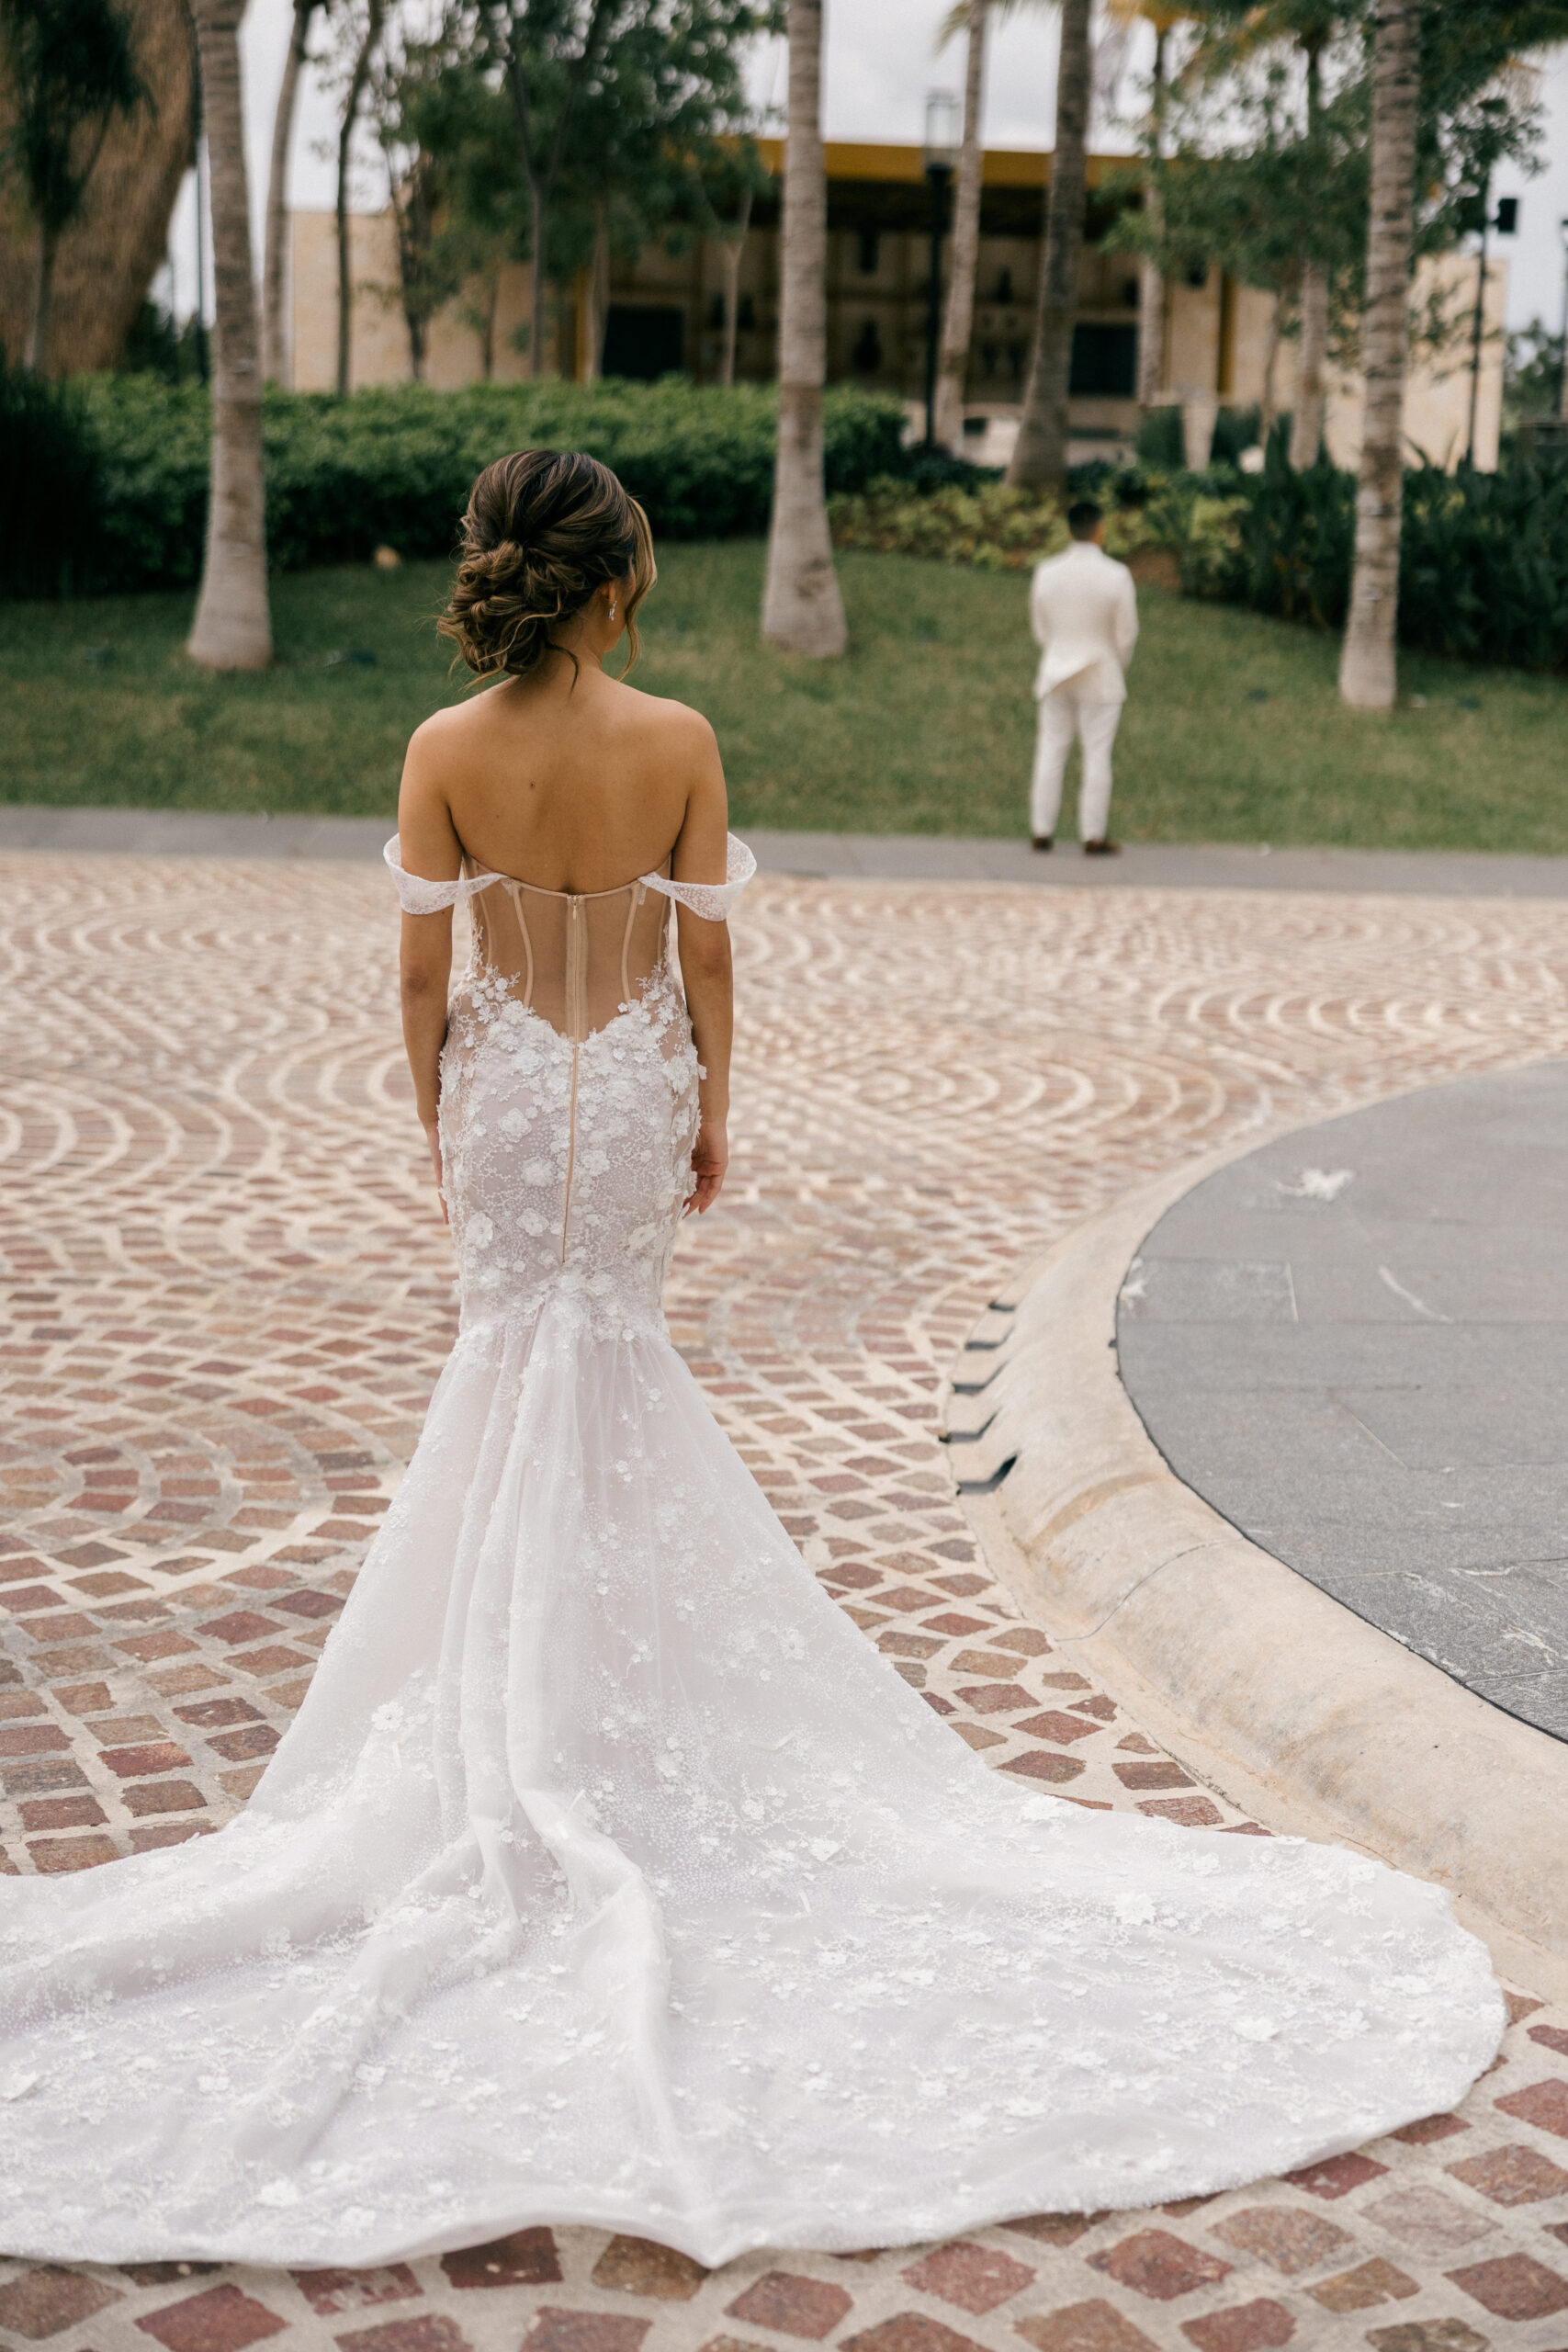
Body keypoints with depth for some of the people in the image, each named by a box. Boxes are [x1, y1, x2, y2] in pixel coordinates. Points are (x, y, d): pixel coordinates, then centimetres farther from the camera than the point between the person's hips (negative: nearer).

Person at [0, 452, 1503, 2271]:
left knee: (521, 1345, 14)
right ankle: (598, 1629, 26)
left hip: (506, 1085, 0)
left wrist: (434, 1110, 8)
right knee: (605, 1339, 18)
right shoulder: (678, 740, -14)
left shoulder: (446, 750, -13)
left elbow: (422, 969, -7)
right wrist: (714, 1105, 6)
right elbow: (705, 951, -8)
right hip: (634, 1082, 0)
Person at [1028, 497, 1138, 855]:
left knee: (1051, 753, 9)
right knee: (1097, 756, 2)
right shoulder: (1116, 576, -14)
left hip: (1055, 675, 3)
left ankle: (1041, 832, 10)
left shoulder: (1046, 573, -4)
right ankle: (1093, 836, 4)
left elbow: (1041, 627, 5)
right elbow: (1126, 632, -7)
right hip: (1101, 678, -3)